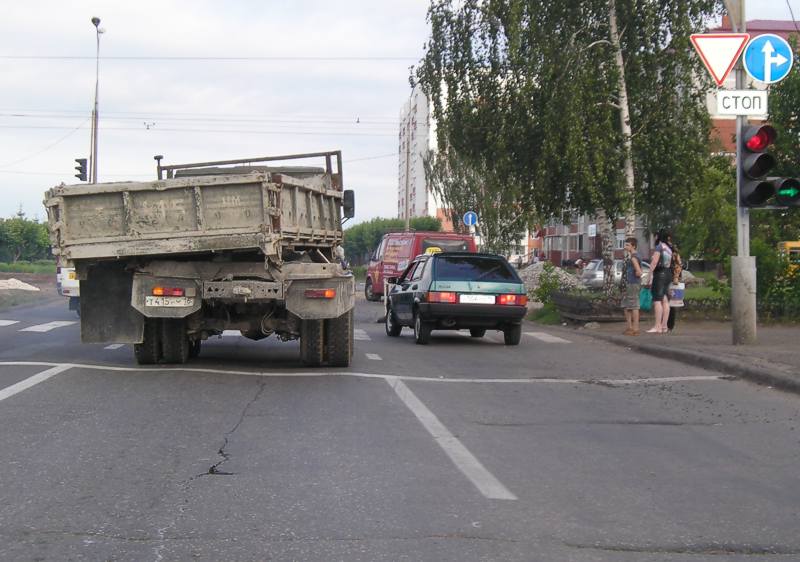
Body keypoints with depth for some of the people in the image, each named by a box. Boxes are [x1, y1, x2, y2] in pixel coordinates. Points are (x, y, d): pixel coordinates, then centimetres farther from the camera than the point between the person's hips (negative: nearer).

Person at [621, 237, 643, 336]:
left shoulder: (633, 257, -15)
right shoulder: (631, 256, 15)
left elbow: (639, 272, -24)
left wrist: (633, 276, -8)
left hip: (633, 284, -11)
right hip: (629, 284, 11)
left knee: (633, 306, -6)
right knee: (626, 306, 14)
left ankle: (635, 329, -3)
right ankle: (630, 327, 20)